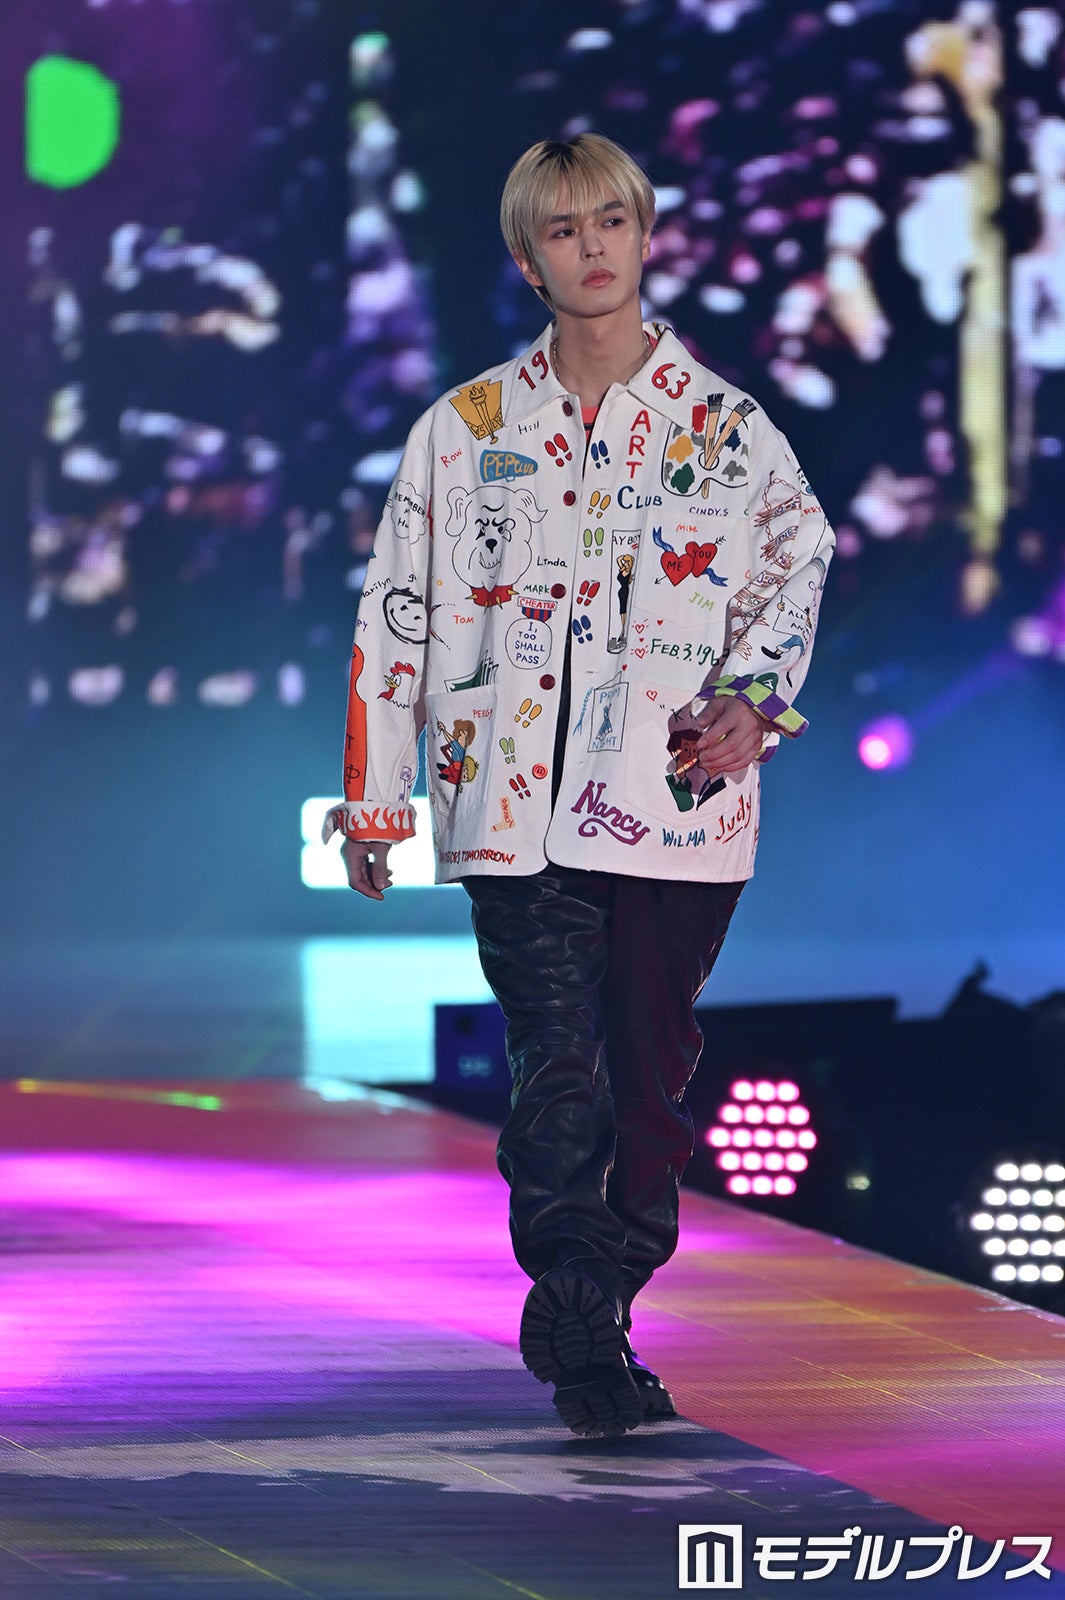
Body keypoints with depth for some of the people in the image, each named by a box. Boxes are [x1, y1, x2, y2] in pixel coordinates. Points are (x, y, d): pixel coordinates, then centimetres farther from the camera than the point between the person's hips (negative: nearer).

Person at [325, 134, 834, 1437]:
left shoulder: (726, 429, 9)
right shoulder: (465, 430, 9)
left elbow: (797, 567, 13)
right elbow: (395, 617, 12)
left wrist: (751, 699, -7)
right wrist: (372, 799, 10)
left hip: (677, 803, 1)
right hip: (515, 811, -1)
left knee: (650, 1076, 5)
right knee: (560, 1078, -11)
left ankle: (593, 1320, 18)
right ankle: (581, 1337, -10)